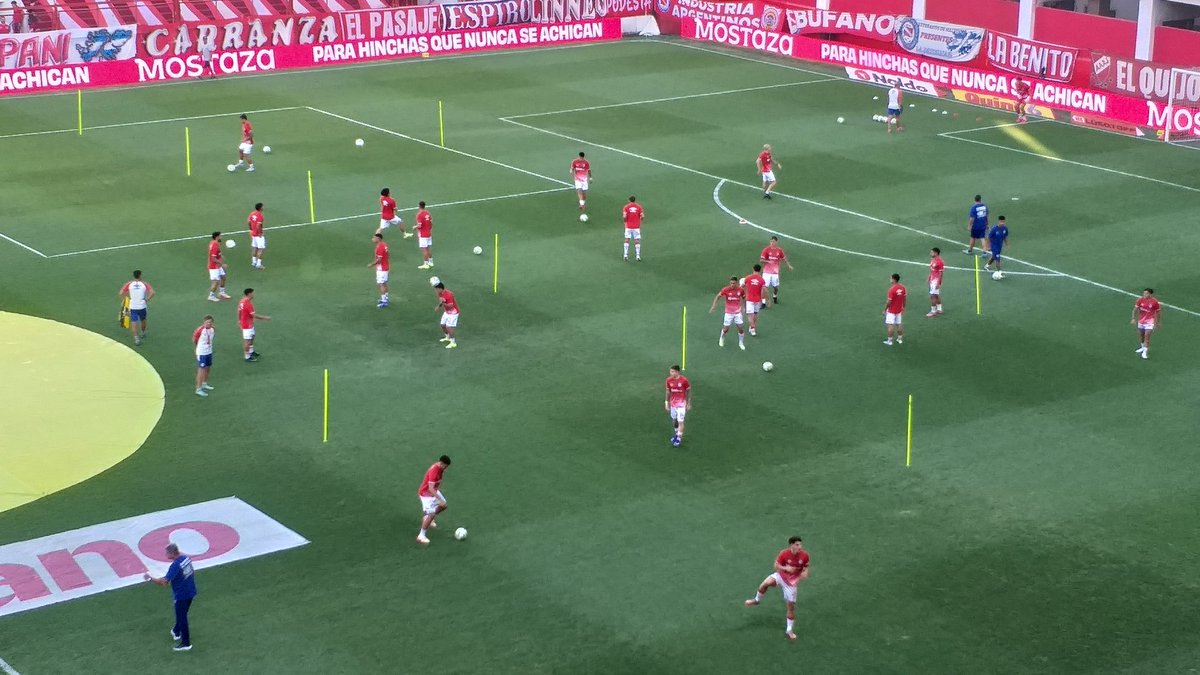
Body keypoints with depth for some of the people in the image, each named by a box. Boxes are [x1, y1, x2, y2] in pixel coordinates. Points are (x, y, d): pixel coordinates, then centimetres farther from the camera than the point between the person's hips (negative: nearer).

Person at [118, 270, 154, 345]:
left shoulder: (129, 284, -1)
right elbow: (152, 293, -15)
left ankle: (136, 338, -16)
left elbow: (120, 294, -6)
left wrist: (126, 297, 11)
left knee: (134, 323, -1)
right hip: (142, 307, 1)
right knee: (143, 320, 25)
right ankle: (143, 334, 45)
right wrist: (147, 299, -2)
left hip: (133, 307, -1)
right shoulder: (144, 284, -3)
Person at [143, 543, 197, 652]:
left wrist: (150, 579, -21)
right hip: (191, 592, 8)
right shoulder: (186, 558, -3)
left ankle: (186, 643, 14)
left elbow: (164, 582, -30)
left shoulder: (175, 566, -28)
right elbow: (192, 571, 12)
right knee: (181, 614, 28)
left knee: (182, 618, 5)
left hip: (181, 596, -8)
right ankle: (177, 632, 47)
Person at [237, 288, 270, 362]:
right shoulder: (248, 304, -28)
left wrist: (239, 320, 29)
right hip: (247, 325, -10)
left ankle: (251, 352, 43)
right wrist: (265, 318, -20)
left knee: (252, 337, 27)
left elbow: (239, 311, 15)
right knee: (247, 341, 0)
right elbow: (254, 315, -28)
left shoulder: (242, 301, 2)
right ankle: (248, 357, 8)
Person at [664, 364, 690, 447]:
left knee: (680, 422, -5)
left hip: (681, 404, -4)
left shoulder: (684, 380, -16)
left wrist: (689, 403, 0)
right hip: (673, 403, 4)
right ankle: (677, 434, 34)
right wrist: (667, 402, 9)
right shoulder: (669, 380, -5)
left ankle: (679, 438, 5)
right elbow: (668, 392, 8)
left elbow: (688, 391, -4)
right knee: (674, 420, 14)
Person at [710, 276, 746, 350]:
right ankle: (722, 339, 34)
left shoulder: (741, 290, -8)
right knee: (726, 329, 1)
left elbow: (744, 298, 11)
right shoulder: (726, 290, -13)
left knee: (740, 328, -5)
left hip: (738, 312, 1)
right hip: (729, 312, -1)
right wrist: (714, 306, -6)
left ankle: (741, 343, 16)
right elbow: (718, 297, 0)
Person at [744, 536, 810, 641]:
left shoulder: (804, 555, -13)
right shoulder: (784, 553, -20)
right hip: (780, 575, -2)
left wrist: (804, 573, -18)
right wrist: (786, 568, -29)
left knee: (791, 606, 3)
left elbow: (806, 568, 4)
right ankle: (757, 600, -4)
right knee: (765, 583, -33)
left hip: (791, 582, 2)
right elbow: (776, 566, -10)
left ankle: (789, 630, 20)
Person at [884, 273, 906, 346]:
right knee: (899, 324, 15)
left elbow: (889, 302, -20)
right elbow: (905, 299, 8)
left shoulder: (891, 289, -23)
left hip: (891, 311, -7)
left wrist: (884, 310, -9)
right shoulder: (903, 288, -1)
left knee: (890, 326, 0)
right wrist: (903, 307, 21)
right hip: (899, 310, 7)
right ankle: (900, 339, 24)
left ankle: (889, 341, 5)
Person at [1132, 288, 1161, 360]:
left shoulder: (1154, 302, -14)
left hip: (1149, 321, -5)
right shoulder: (1140, 300, -7)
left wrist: (1158, 322, 1)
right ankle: (1143, 347, 43)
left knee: (1147, 336, -12)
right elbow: (1136, 309, -2)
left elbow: (1158, 312, -3)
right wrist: (1134, 318, -9)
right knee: (1140, 335, 18)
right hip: (1141, 321, 5)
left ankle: (1145, 352, -3)